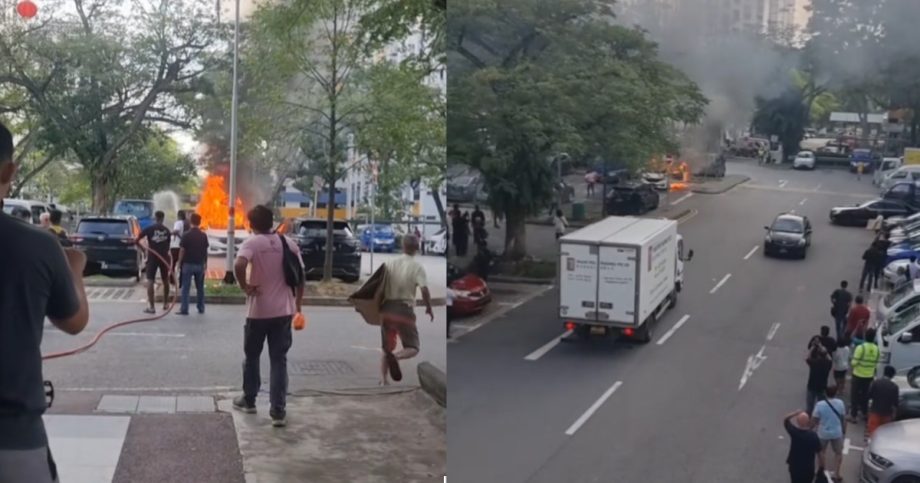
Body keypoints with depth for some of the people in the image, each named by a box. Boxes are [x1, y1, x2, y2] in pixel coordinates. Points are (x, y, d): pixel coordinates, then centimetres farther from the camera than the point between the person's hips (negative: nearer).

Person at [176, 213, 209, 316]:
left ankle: (184, 309, -4)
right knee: (200, 287, 13)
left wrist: (179, 263, 2)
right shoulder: (203, 236, 1)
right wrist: (205, 263, 17)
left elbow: (182, 250, -8)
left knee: (186, 288, -1)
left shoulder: (186, 235, -9)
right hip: (200, 264, 3)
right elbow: (205, 251, 7)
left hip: (188, 264, -3)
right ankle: (201, 308, 17)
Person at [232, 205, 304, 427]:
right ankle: (278, 411, -1)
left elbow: (239, 265, -30)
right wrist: (298, 304, 17)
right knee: (279, 360, 4)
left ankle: (248, 401, 31)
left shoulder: (252, 243, -10)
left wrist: (244, 286, -14)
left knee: (252, 357, 17)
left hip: (259, 311, -3)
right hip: (283, 311, 3)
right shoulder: (288, 243, 4)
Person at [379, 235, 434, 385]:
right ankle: (395, 357, -29)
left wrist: (379, 305, 18)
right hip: (404, 311, -4)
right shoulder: (417, 267, -5)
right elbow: (424, 289, -15)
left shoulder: (390, 264, 7)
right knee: (413, 348, 3)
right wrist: (429, 307, 0)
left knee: (386, 348, 18)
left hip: (387, 309, 4)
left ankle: (383, 380, 5)